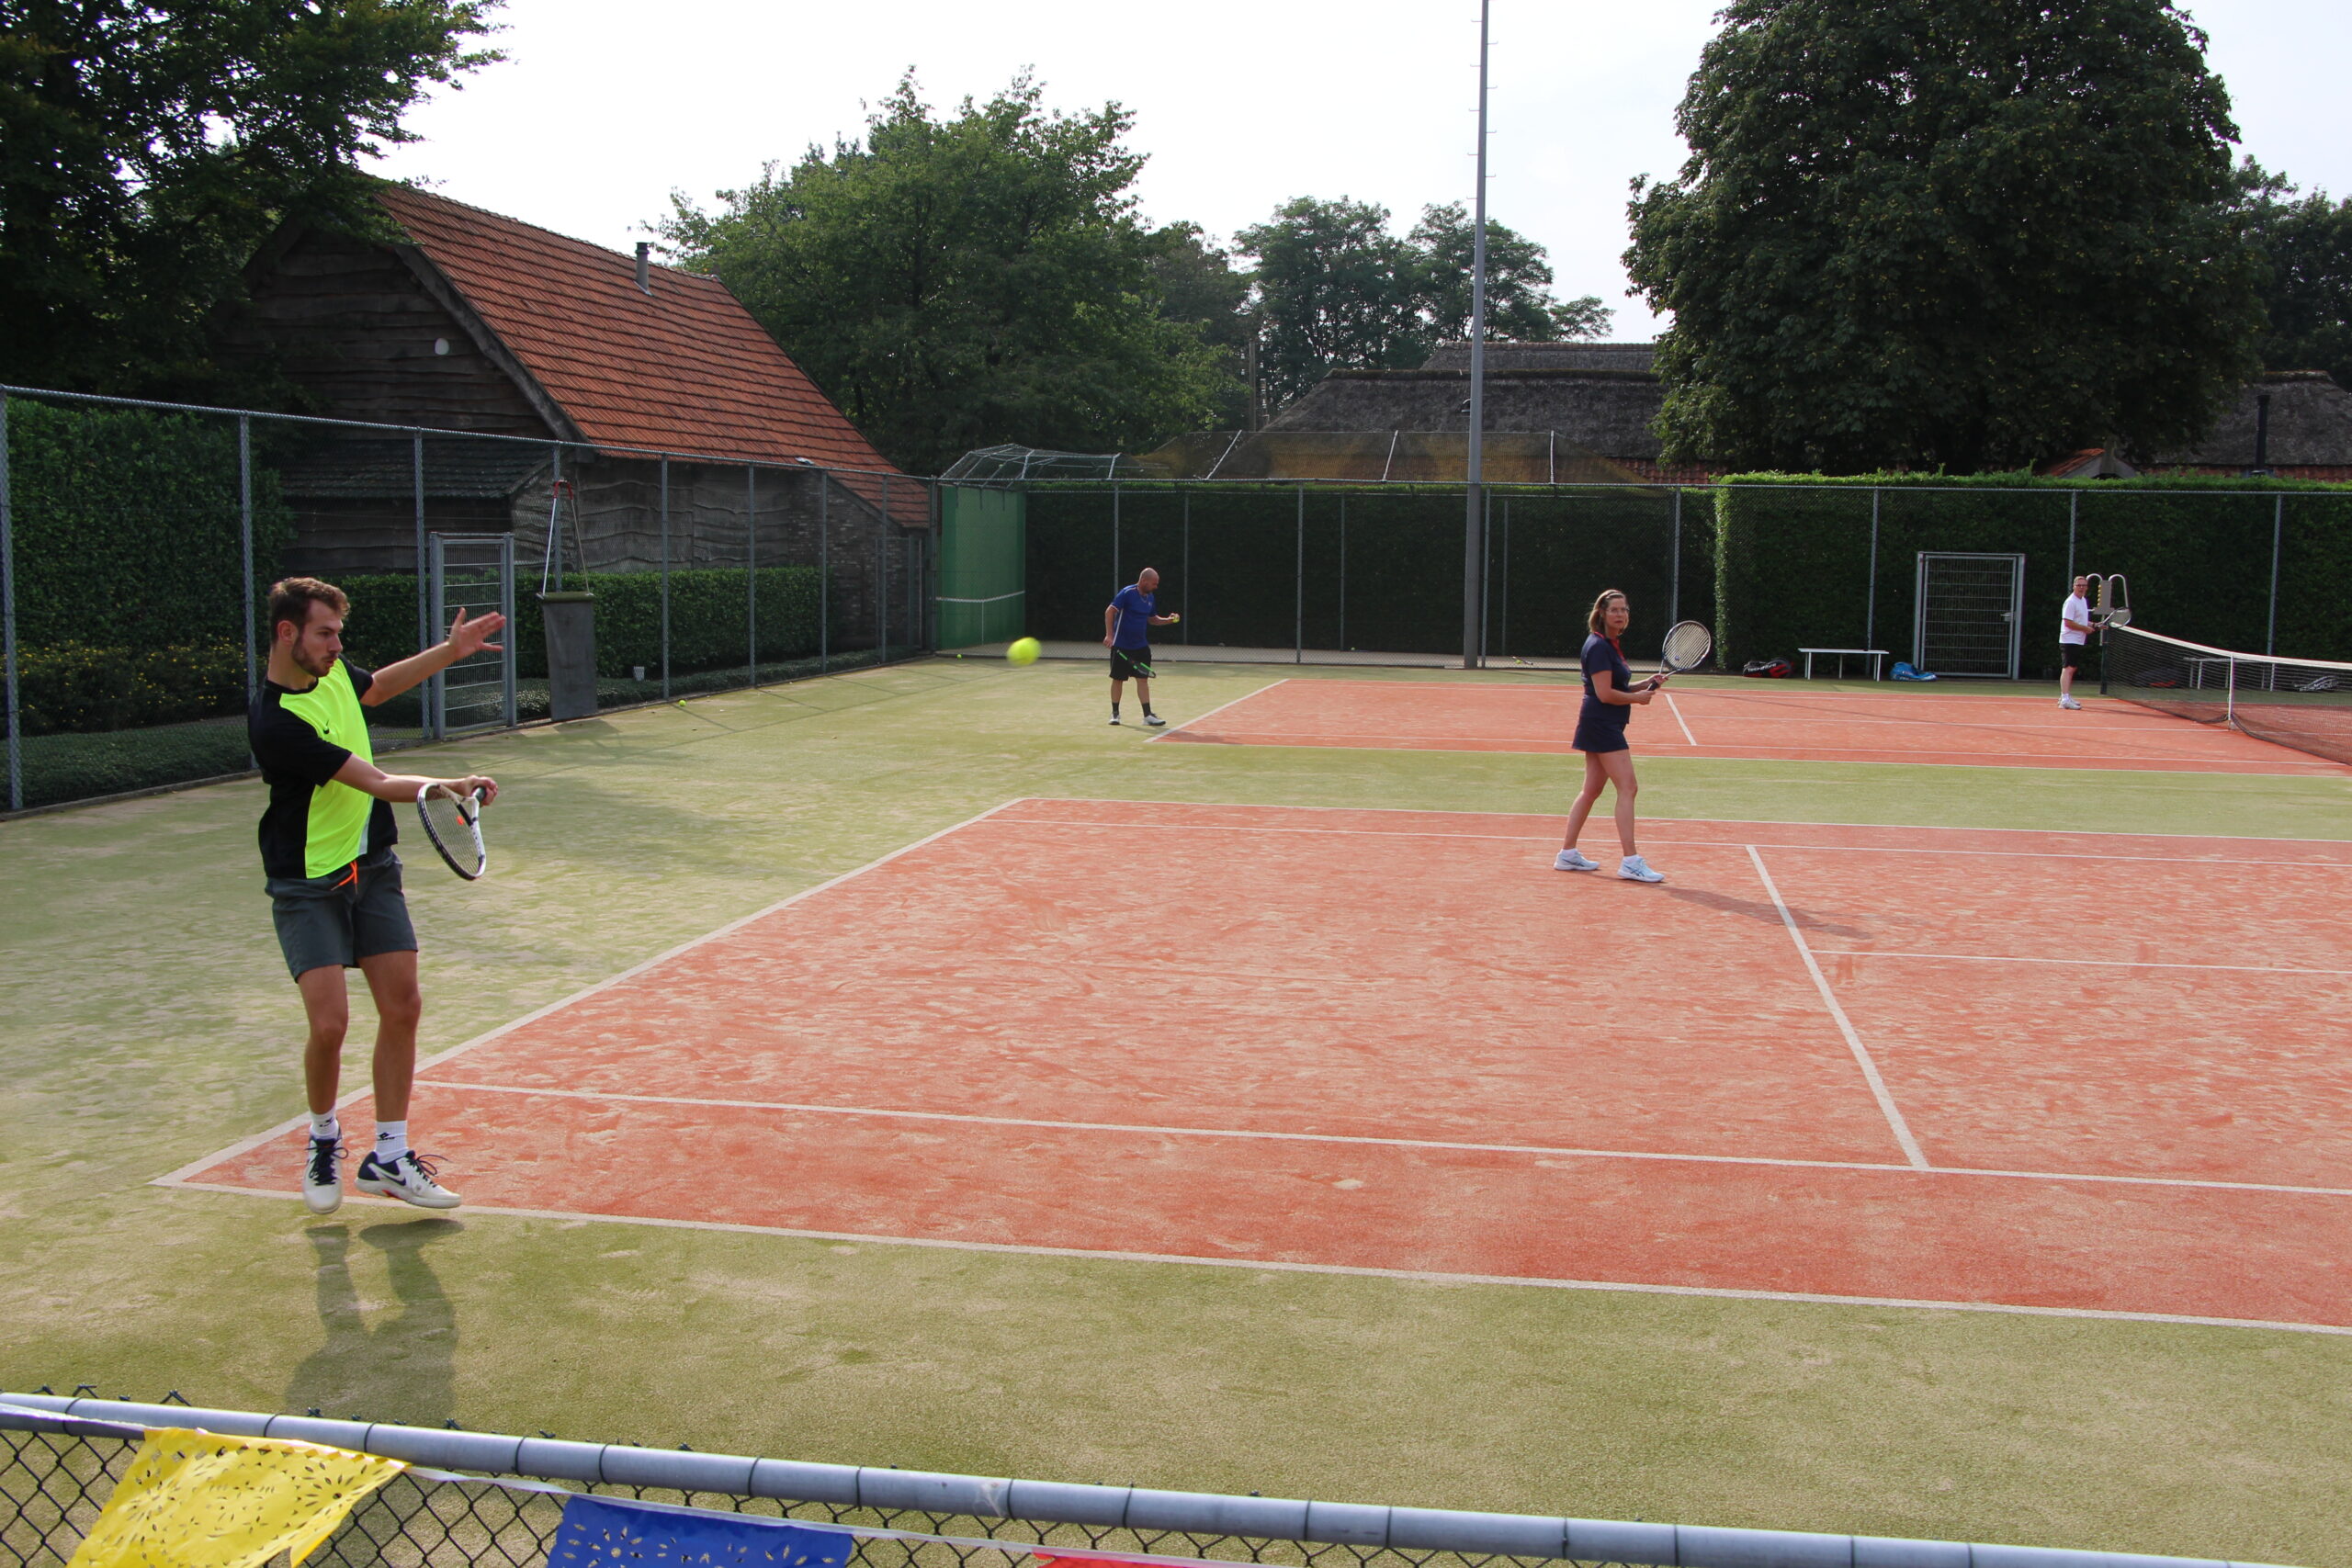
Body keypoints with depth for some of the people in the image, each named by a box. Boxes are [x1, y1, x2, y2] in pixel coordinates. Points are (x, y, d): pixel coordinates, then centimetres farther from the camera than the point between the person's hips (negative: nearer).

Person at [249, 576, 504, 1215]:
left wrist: (450, 651, 19)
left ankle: (388, 1156, 14)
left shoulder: (331, 669, -1)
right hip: (307, 883, -7)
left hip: (373, 868, 7)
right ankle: (324, 1138, 15)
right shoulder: (275, 723, -25)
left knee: (402, 1006, 3)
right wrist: (448, 785, -40)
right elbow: (380, 784, -27)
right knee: (330, 1022, -15)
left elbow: (376, 687, 25)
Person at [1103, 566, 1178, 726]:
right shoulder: (1127, 593, -15)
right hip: (1122, 646, -6)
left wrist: (1167, 620, 1)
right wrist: (1109, 635, -26)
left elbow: (1152, 618, 20)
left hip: (1141, 647, 6)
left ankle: (1147, 715, -1)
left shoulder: (1150, 597, 7)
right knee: (1118, 679, 5)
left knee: (1143, 679, 0)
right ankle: (1115, 713, 18)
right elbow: (1109, 611, -18)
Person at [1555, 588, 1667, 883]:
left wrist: (1645, 685, 6)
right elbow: (1605, 694, -20)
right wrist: (1638, 698, -7)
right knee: (1627, 788, -13)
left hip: (1605, 726, 10)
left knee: (1591, 790, 14)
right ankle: (1630, 861, -15)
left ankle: (1568, 853, 20)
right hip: (1601, 724, -10)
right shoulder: (1598, 646, -15)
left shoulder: (1610, 646, 15)